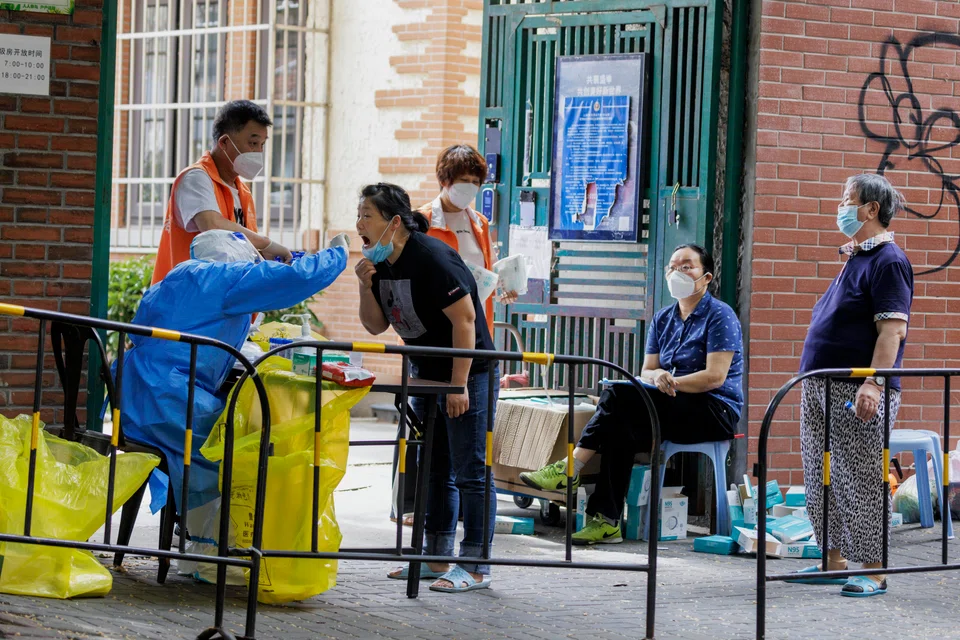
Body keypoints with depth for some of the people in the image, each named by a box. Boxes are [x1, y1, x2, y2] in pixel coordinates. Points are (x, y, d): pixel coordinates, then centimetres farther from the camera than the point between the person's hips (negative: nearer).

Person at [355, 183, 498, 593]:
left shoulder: (431, 257, -21)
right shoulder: (380, 263, 4)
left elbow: (464, 319, -22)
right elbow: (376, 326, 10)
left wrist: (459, 385, -22)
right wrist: (366, 287, -8)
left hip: (468, 371, -9)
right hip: (427, 371, 9)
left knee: (470, 471, -7)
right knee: (435, 470, 13)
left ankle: (475, 568, -4)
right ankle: (437, 559, 21)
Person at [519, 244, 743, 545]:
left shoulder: (720, 316, -4)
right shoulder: (663, 319, 18)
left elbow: (716, 376, -14)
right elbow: (646, 372, 10)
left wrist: (670, 382, -17)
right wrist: (657, 376, -14)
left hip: (716, 411, -6)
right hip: (677, 409, 6)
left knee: (619, 394, -26)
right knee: (621, 425, -27)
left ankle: (571, 467, -25)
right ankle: (607, 521, -32)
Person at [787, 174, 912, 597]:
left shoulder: (888, 261, -11)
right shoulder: (855, 259, 19)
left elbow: (893, 328, -20)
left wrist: (874, 383, -28)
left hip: (856, 392, -10)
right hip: (822, 388, 10)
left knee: (860, 482, -7)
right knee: (822, 480, 13)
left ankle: (873, 570, -3)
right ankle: (833, 560, 21)